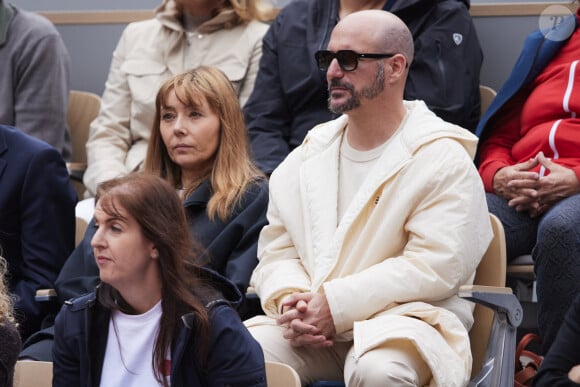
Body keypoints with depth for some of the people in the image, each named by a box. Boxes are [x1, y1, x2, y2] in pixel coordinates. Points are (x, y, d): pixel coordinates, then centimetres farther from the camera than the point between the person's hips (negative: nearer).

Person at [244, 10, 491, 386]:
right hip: (310, 327, 4)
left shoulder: (442, 161, -3)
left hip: (404, 318, -4)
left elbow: (435, 266, -13)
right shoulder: (305, 158, 16)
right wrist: (291, 300, -11)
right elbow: (277, 251, 13)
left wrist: (336, 305, -18)